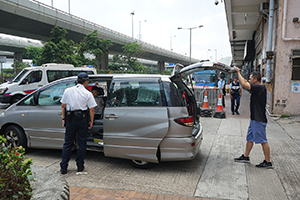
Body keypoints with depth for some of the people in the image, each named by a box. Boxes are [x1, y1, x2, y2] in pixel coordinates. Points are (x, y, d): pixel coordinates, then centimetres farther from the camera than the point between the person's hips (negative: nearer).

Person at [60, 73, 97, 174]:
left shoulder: (68, 90, 2)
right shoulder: (88, 94, -6)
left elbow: (63, 106, 6)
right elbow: (92, 109, -6)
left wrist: (64, 118, 13)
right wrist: (91, 121, 5)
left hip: (70, 119, 2)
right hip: (83, 119, -2)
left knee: (67, 143, 11)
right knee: (82, 143, 10)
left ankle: (63, 167, 13)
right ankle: (80, 166, 18)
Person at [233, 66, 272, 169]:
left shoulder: (260, 88, -18)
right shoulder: (257, 88, 10)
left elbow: (244, 84, -27)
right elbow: (245, 83, 24)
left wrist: (238, 72, -15)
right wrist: (238, 73, 18)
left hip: (259, 120, -10)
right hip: (254, 119, 10)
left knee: (263, 141, -2)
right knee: (250, 138, 17)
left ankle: (268, 162, 8)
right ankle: (246, 156, 28)